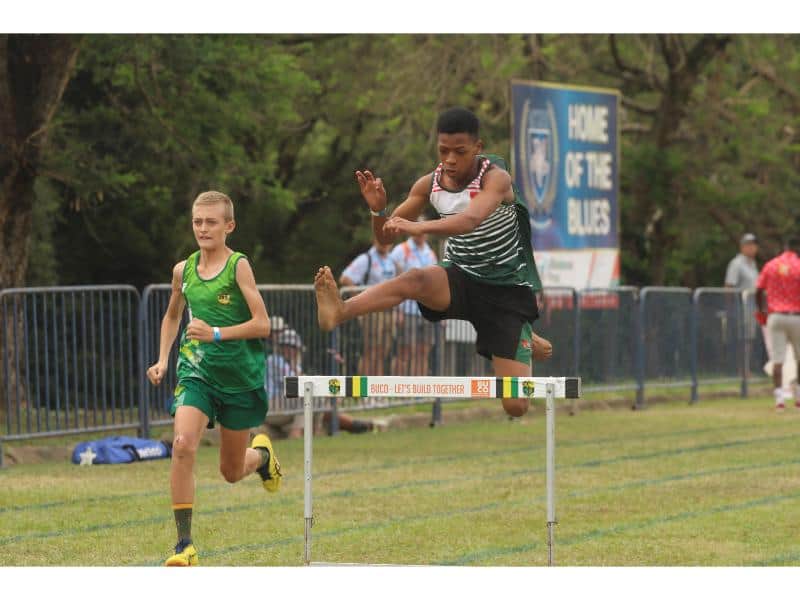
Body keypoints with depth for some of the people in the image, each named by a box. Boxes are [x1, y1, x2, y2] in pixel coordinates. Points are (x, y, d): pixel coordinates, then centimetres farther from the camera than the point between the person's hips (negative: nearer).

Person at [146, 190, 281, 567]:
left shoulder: (238, 267, -9)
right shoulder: (183, 270, 4)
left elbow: (262, 324, -13)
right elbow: (172, 317, 22)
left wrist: (216, 333, -24)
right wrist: (162, 360, 10)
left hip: (240, 376, -2)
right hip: (196, 370, 2)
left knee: (232, 472, 10)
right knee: (183, 444, -25)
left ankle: (261, 453, 49)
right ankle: (184, 545, -21)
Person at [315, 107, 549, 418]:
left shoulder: (495, 178, -20)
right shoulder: (430, 184, -4)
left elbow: (470, 220, -42)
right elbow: (386, 237, 2)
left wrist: (417, 227, -58)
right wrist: (378, 209, -22)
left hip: (506, 290, -3)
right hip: (460, 278, 3)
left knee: (516, 407, -10)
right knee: (415, 280, -34)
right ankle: (338, 312, -56)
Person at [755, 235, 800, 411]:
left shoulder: (770, 265, 4)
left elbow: (758, 292, 6)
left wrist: (762, 311, 21)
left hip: (775, 316, 2)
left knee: (777, 358, -1)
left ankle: (779, 395, -10)